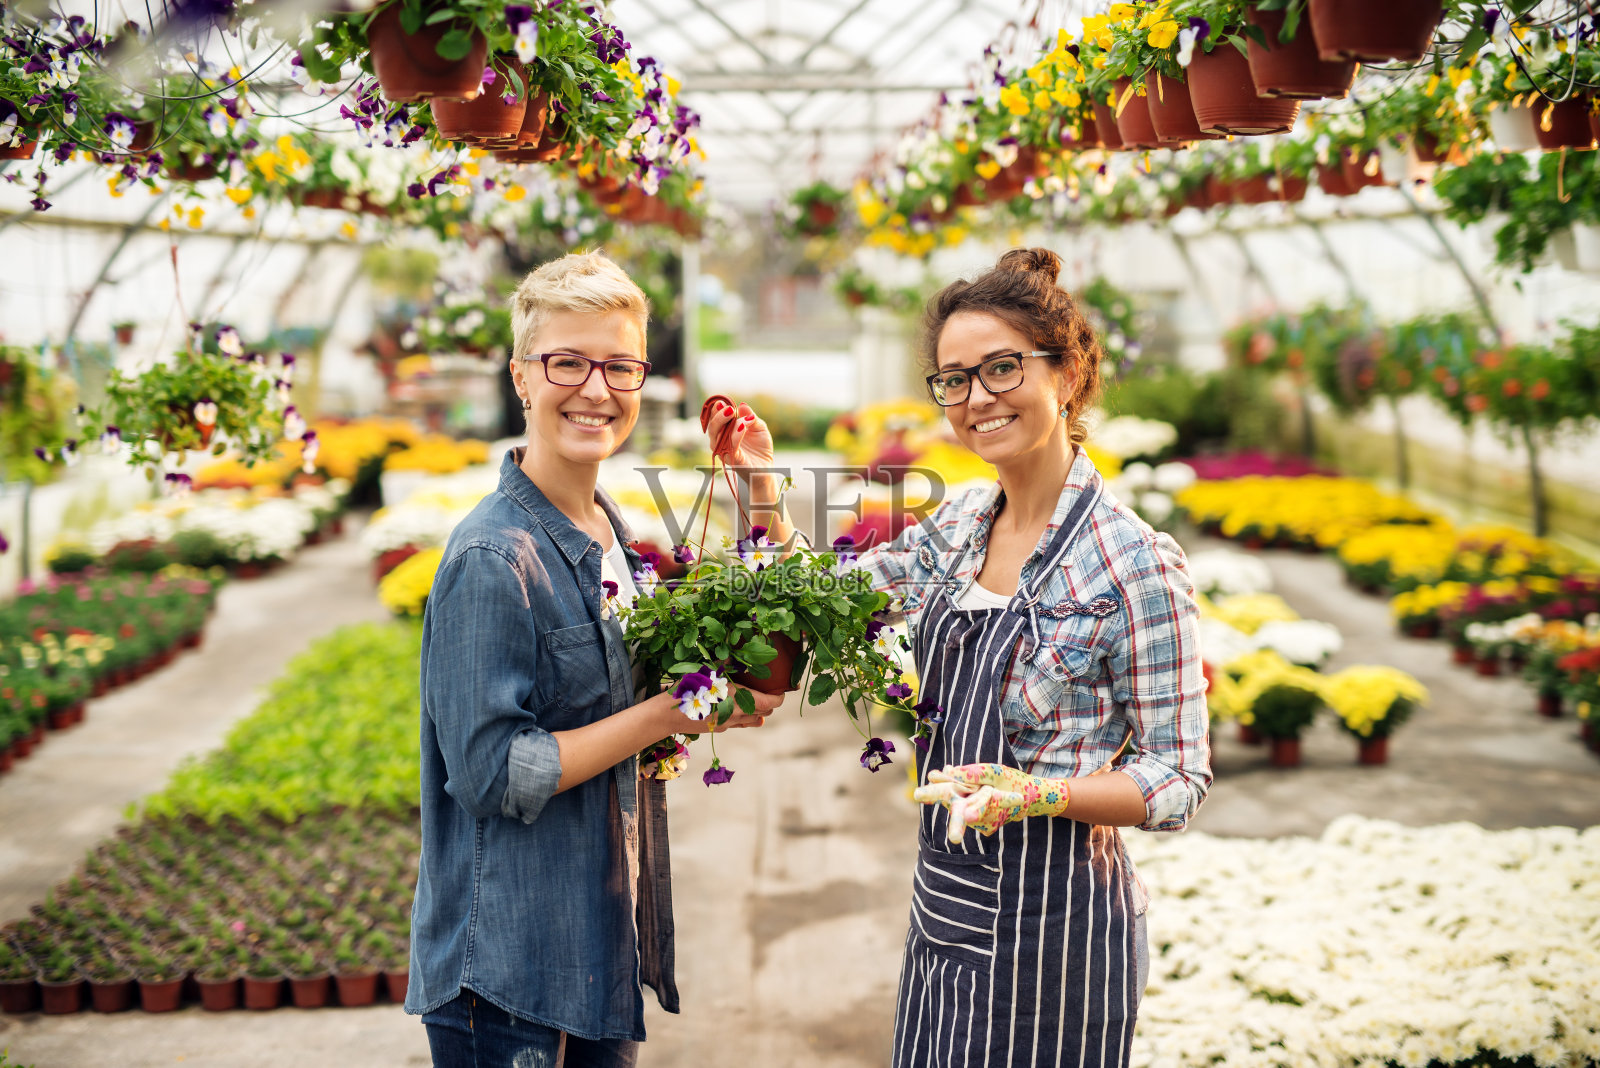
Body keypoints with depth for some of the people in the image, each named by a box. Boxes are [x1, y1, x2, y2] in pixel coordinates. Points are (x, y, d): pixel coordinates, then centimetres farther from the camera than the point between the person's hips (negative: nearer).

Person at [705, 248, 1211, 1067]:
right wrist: (762, 487, 3)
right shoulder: (957, 527, 4)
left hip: (1051, 919, -6)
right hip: (945, 906, 7)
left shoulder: (1136, 565, -16)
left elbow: (1180, 782, -13)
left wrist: (1034, 793, -27)